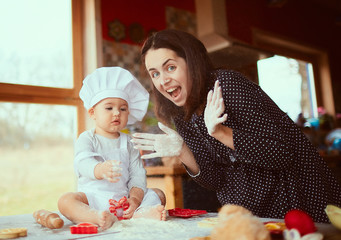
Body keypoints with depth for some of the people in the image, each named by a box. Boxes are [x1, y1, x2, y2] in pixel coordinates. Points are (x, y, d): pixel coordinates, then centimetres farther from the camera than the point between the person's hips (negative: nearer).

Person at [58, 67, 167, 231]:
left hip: (123, 197, 4)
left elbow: (137, 173, 3)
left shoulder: (128, 142, 12)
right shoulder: (86, 139, 2)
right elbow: (83, 162, -19)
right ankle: (100, 218, -50)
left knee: (158, 195, -8)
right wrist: (100, 170, -43)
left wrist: (135, 198, -16)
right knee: (65, 201, -27)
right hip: (93, 197, -3)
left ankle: (139, 214, -38)